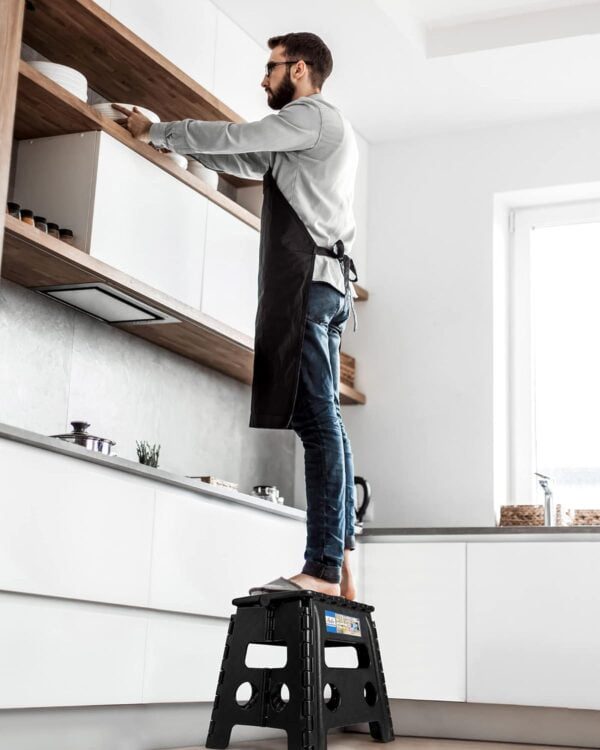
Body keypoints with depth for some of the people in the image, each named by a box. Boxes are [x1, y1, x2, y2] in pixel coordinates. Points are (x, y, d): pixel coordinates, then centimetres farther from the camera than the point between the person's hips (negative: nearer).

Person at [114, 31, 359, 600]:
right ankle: (340, 565, -1)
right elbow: (248, 163, 32)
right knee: (322, 421, 2)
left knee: (317, 419, -17)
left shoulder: (312, 115, 1)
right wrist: (169, 138, 29)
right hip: (323, 281, 10)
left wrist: (153, 132, 10)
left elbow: (233, 137, -2)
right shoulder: (313, 133, 30)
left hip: (308, 276, -10)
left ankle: (324, 568, -21)